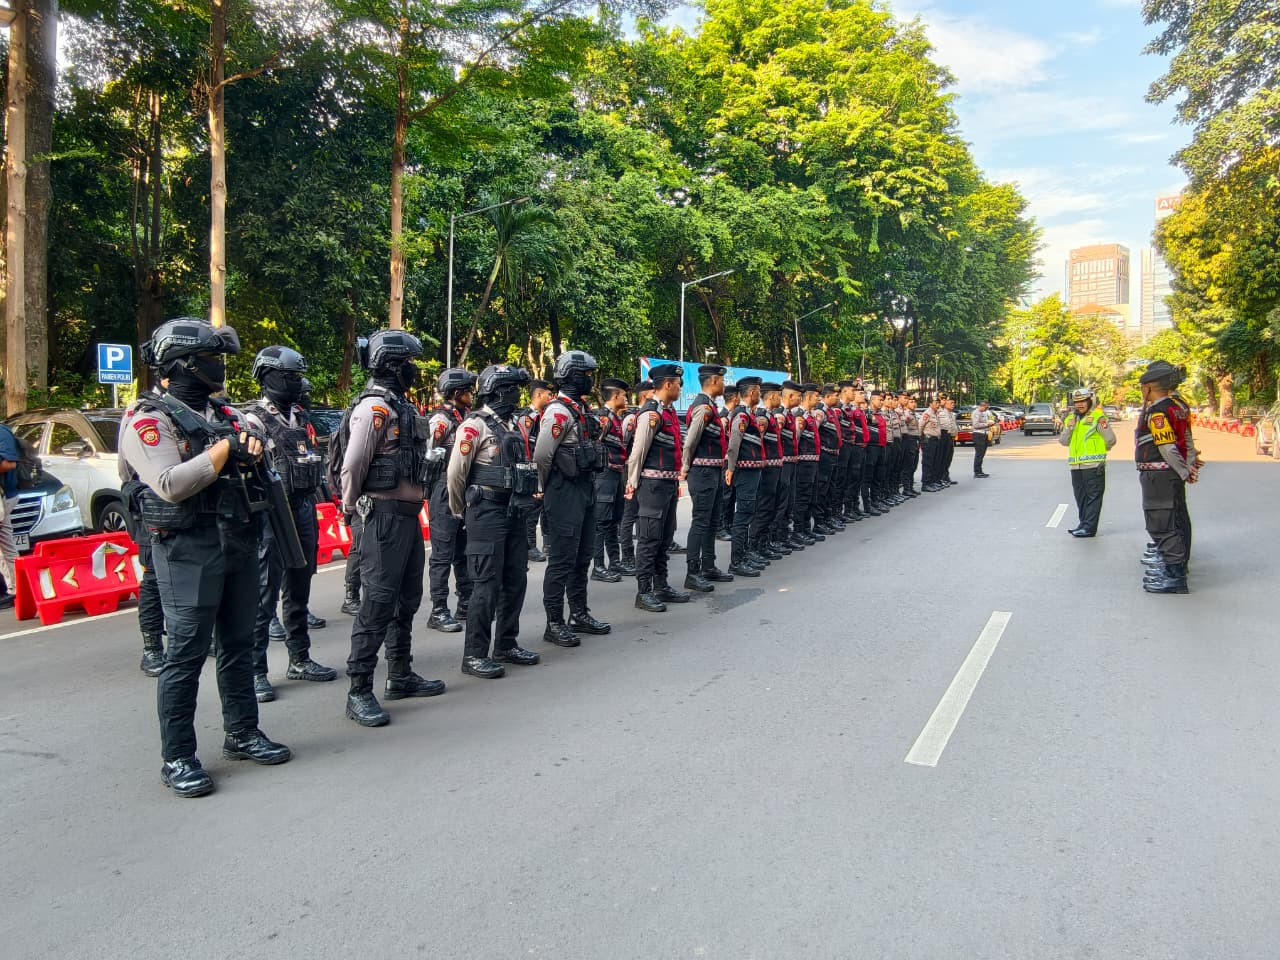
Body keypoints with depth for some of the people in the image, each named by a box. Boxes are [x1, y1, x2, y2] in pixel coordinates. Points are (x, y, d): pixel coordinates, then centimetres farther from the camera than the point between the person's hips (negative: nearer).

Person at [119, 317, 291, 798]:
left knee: (239, 643, 15)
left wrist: (249, 446, -9)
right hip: (188, 547, -7)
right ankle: (177, 758, 8)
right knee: (186, 651, -3)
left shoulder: (223, 414, 15)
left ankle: (242, 733, 28)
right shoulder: (149, 419, -9)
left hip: (239, 540, 8)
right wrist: (225, 448, -16)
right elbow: (170, 484, -21)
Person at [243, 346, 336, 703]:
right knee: (263, 596, -5)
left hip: (303, 511, 8)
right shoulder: (254, 419, -8)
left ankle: (300, 659, 26)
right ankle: (255, 671, 2)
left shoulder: (301, 418, 15)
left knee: (299, 592, 15)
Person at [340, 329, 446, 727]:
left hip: (409, 514, 10)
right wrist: (351, 507, -6)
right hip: (385, 515, -10)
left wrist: (414, 505, 14)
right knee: (378, 602, -7)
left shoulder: (402, 407, 16)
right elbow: (352, 466, -18)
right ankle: (359, 692, 0)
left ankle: (400, 676, 28)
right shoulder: (375, 407, -14)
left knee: (407, 599, 16)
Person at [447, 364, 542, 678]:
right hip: (487, 512, -8)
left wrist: (527, 496, 17)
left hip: (515, 511, 8)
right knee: (487, 584, -6)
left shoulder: (516, 424, 14)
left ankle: (506, 645, 23)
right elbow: (456, 472, -9)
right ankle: (474, 655, 2)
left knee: (516, 579, 11)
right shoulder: (475, 425, -11)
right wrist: (460, 512, 1)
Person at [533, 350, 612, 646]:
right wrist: (549, 490, -8)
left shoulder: (580, 409, 15)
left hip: (585, 489, 10)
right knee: (562, 559, -5)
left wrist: (587, 485, 15)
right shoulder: (558, 411, -15)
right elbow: (541, 455, -19)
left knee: (582, 556, 16)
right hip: (565, 493, -9)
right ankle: (554, 623, 3)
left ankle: (579, 614, 27)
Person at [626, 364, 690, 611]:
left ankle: (661, 586, 25)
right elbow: (638, 452, -13)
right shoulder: (650, 413, -15)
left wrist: (676, 480, 18)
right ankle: (643, 592, 3)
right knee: (650, 538, -4)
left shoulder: (669, 412, 14)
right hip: (653, 482, -9)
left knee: (665, 537, 15)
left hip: (670, 482, 9)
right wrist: (633, 485, -7)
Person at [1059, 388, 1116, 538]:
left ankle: (1089, 527, -4)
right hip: (1076, 465, 7)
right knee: (1080, 497, 13)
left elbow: (1111, 440, -3)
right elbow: (1063, 441, 13)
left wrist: (1099, 449, 10)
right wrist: (1069, 428, -2)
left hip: (1093, 465, -7)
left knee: (1093, 497, -3)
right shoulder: (1070, 418, 15)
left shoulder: (1098, 417, -5)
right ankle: (1083, 523, 21)